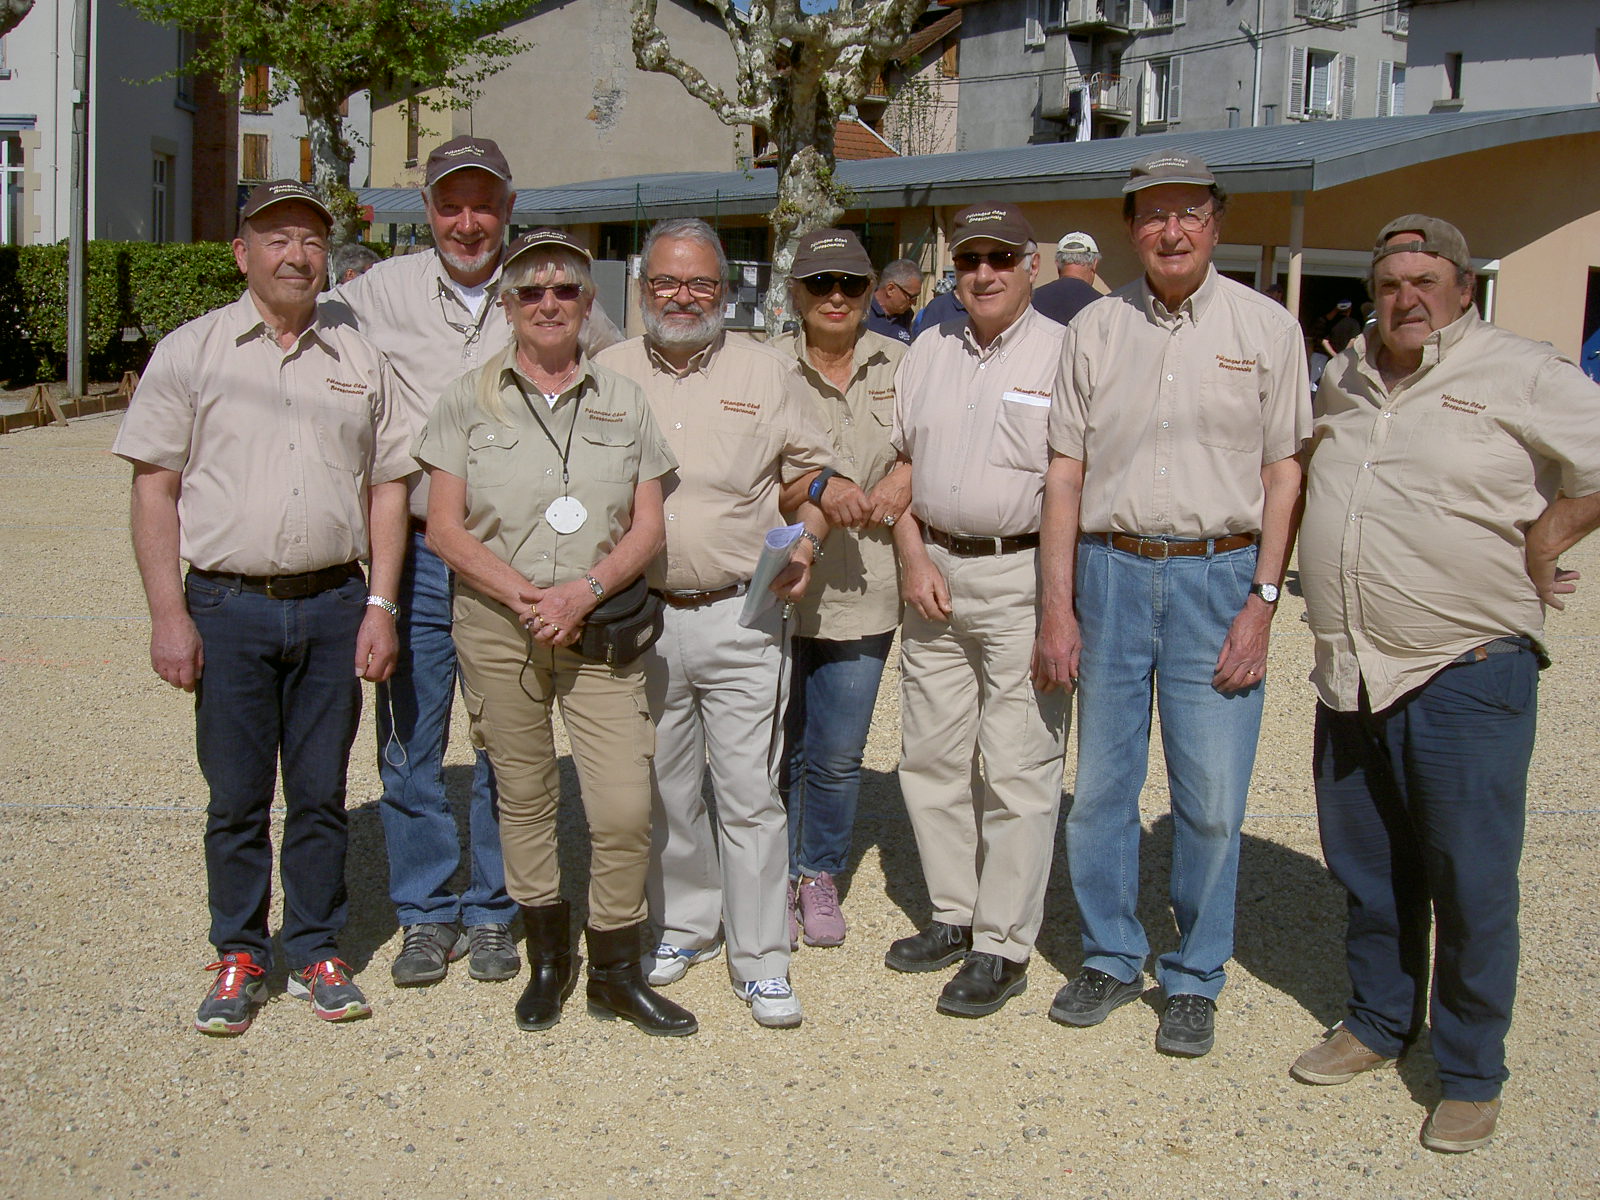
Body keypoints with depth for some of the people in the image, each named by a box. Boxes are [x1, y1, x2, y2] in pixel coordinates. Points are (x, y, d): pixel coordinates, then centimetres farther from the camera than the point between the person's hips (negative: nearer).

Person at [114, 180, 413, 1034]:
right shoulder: (190, 352, 3)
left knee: (321, 793, 9)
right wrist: (169, 614, -8)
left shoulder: (358, 360, 10)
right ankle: (238, 957, 20)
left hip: (333, 605, 2)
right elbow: (153, 488, 0)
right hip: (228, 607, -1)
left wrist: (379, 605, 2)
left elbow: (387, 486, 10)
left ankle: (315, 950, 22)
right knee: (236, 797, 5)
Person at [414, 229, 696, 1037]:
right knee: (524, 798, 8)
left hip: (601, 630, 0)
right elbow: (445, 528, -1)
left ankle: (615, 972, 11)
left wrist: (586, 590, -13)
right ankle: (547, 961, 26)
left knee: (626, 809, -7)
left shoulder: (623, 401, 8)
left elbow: (648, 528, 4)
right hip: (497, 627, 0)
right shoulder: (468, 400, 4)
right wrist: (525, 596, -13)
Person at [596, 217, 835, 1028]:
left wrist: (806, 541, -7)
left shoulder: (766, 374, 4)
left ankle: (761, 960, 8)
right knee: (663, 790, 13)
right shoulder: (606, 375, 6)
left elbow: (815, 471, 11)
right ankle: (685, 925, 31)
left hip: (742, 618, -2)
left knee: (749, 792, -2)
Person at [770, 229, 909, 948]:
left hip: (862, 591, 2)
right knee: (779, 749, 7)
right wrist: (817, 487, -22)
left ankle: (821, 875, 29)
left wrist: (908, 474, -3)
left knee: (838, 755, 7)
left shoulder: (898, 365, 7)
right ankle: (776, 882, 26)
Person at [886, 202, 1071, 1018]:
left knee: (1019, 767, -3)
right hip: (936, 573, 6)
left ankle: (1003, 946, 6)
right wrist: (913, 556, 2)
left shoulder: (1064, 354, -3)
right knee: (930, 756, 12)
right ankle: (952, 917, 26)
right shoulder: (926, 353, 13)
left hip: (1023, 576, -6)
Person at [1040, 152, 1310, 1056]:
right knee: (1101, 785, 9)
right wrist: (1059, 605, 1)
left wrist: (1262, 600, -7)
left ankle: (1195, 979, 18)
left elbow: (1285, 472, 2)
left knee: (1212, 799, 1)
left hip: (1219, 578, -2)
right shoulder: (1096, 330, 7)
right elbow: (1067, 471, 6)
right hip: (1110, 574, 2)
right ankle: (1111, 958, 26)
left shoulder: (1267, 327, 2)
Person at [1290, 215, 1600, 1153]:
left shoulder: (1523, 375, -6)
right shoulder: (1344, 378, 12)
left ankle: (1472, 1076, 16)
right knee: (1367, 873, 17)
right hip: (1351, 676, 6)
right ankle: (1378, 1024, 35)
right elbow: (1299, 475, 27)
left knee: (1470, 886, 1)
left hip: (1467, 674, -6)